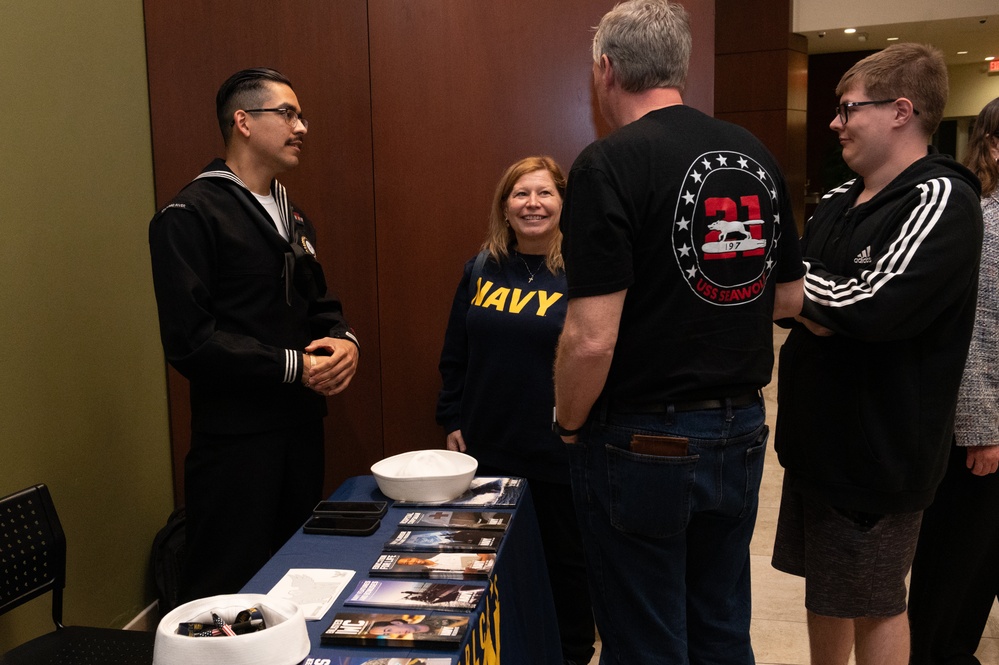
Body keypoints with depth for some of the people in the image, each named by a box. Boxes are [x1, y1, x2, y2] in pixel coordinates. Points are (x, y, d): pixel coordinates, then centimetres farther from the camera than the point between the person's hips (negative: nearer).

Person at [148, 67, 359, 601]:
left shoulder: (292, 217, 17)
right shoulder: (191, 215, -11)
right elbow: (189, 340, -18)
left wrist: (344, 340, -2)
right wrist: (295, 367, -18)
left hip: (301, 426, 8)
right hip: (236, 435, -8)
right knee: (228, 596, 1)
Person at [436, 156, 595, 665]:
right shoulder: (480, 271, 5)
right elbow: (454, 357, 12)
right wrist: (451, 421, 9)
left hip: (561, 455, -4)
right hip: (486, 451, 4)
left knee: (565, 560, 13)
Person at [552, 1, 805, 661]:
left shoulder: (609, 165, -17)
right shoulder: (756, 156, 4)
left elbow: (592, 339, -22)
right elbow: (789, 297, 11)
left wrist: (569, 423, -4)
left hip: (644, 446, -6)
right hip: (740, 434, 7)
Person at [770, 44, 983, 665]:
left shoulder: (942, 201, -16)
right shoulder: (839, 199, 8)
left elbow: (872, 305, -29)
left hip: (878, 449, -7)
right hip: (818, 437, 7)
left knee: (874, 605, 9)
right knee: (826, 589, 21)